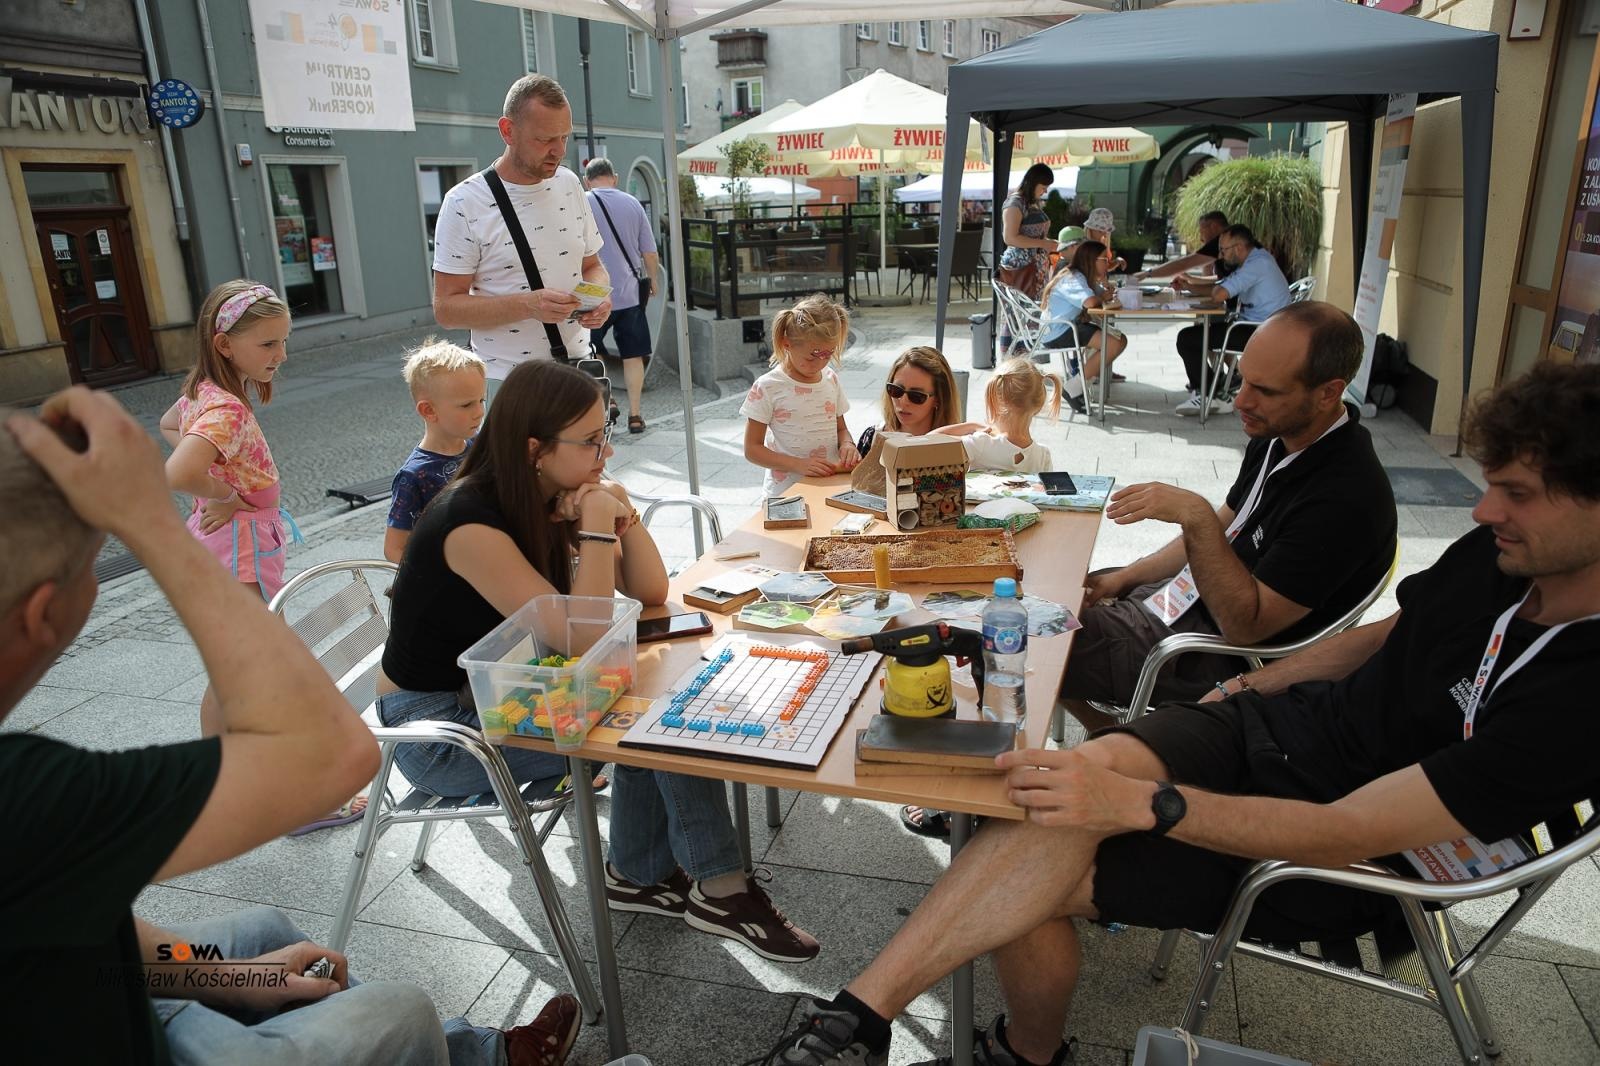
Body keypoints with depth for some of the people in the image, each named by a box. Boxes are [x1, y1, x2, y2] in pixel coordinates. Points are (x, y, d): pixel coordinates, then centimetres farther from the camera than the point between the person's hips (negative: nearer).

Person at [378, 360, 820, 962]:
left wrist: (621, 512, -16)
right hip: (438, 727, -8)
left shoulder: (557, 499, -3)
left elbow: (651, 595, -3)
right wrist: (597, 528, -28)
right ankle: (720, 889, -4)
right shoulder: (470, 521, -27)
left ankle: (641, 874, 3)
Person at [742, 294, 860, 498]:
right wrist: (798, 465, -18)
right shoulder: (768, 387, -7)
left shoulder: (831, 379, 9)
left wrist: (847, 444, -3)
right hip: (786, 492, -2)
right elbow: (752, 449, -6)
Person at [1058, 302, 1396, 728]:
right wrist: (1125, 577, 8)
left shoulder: (1345, 497, -28)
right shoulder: (1278, 436, 0)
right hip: (1187, 595, 9)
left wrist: (1195, 516, -33)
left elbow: (1245, 626, -27)